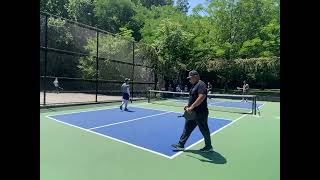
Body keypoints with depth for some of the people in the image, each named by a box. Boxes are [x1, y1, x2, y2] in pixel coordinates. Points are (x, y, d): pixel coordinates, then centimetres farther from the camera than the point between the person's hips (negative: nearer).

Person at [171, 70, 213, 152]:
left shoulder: (201, 84, -17)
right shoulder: (194, 85, 14)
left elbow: (201, 97, -29)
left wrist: (191, 107, -28)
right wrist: (188, 105, 10)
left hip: (200, 113, -10)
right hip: (192, 113, 10)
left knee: (204, 130, 8)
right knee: (187, 129, 12)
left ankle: (208, 147, 27)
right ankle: (181, 145, 20)